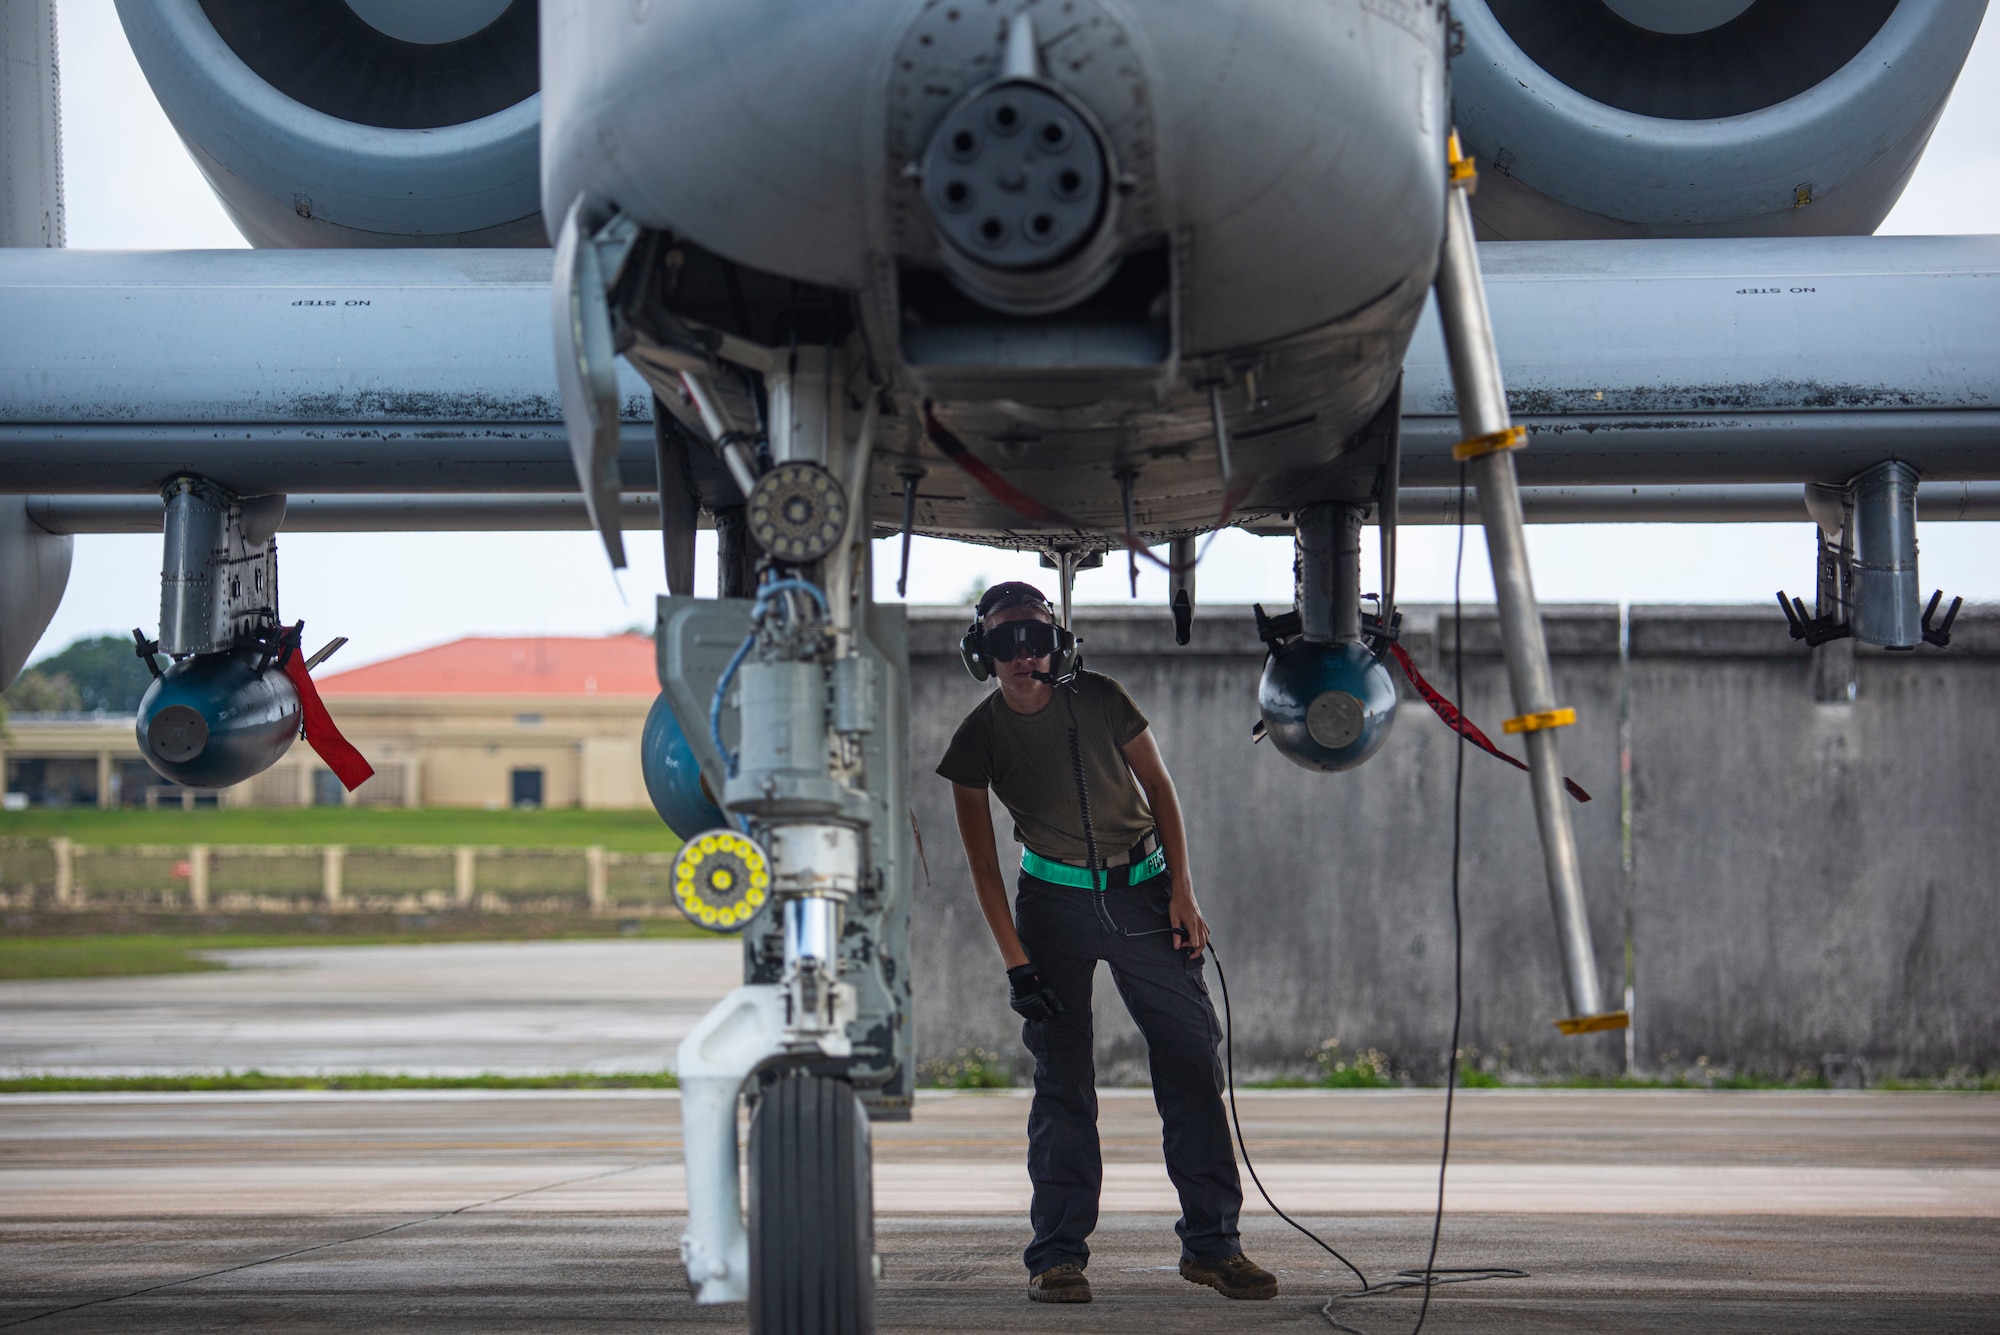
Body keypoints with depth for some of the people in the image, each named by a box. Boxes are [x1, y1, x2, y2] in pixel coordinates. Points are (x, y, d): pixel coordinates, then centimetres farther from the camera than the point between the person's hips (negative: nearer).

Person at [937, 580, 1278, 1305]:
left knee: (1192, 1051, -5)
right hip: (1054, 899, -1)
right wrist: (1015, 960, -7)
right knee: (1062, 1076, -3)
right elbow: (982, 859, 0)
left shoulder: (1100, 698, -4)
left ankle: (1211, 1241, 0)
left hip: (1143, 891, 1)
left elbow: (1159, 788, 5)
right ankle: (1057, 1254, 1)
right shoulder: (977, 736, -4)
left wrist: (1182, 892, -2)